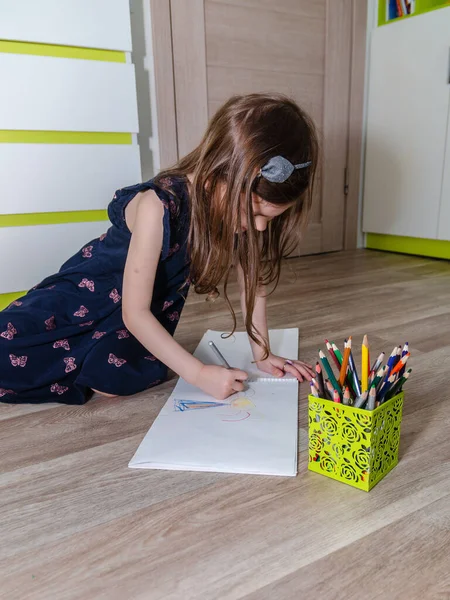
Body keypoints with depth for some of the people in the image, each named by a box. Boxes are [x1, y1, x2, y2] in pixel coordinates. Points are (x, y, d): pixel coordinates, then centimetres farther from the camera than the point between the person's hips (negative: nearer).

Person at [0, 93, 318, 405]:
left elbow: (253, 283, -7)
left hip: (156, 302, 4)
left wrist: (263, 354, -9)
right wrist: (199, 373, -33)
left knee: (115, 378, -22)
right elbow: (135, 313, -31)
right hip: (91, 285, -3)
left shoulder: (244, 206, -20)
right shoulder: (160, 206, -36)